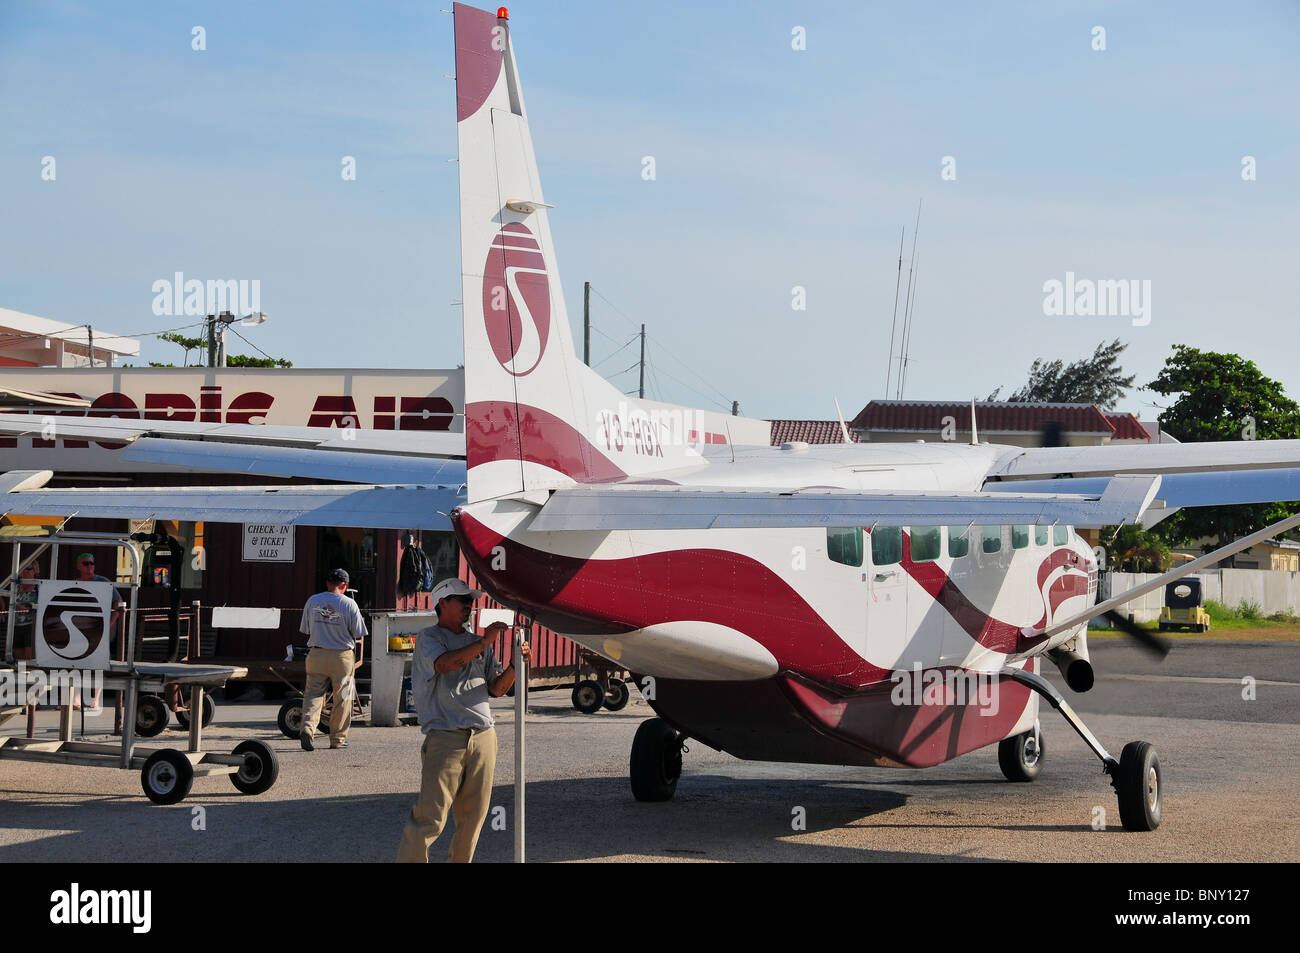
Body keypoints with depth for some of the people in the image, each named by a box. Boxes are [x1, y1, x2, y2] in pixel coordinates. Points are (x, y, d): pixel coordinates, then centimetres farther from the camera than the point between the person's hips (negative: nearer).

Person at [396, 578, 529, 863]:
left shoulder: (478, 643, 20)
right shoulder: (429, 638, 3)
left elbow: (497, 689, 16)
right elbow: (444, 664, -19)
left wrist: (514, 664, -2)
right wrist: (483, 643, -21)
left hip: (483, 737, 6)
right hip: (445, 738, -6)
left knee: (473, 818, 7)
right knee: (430, 816, -11)